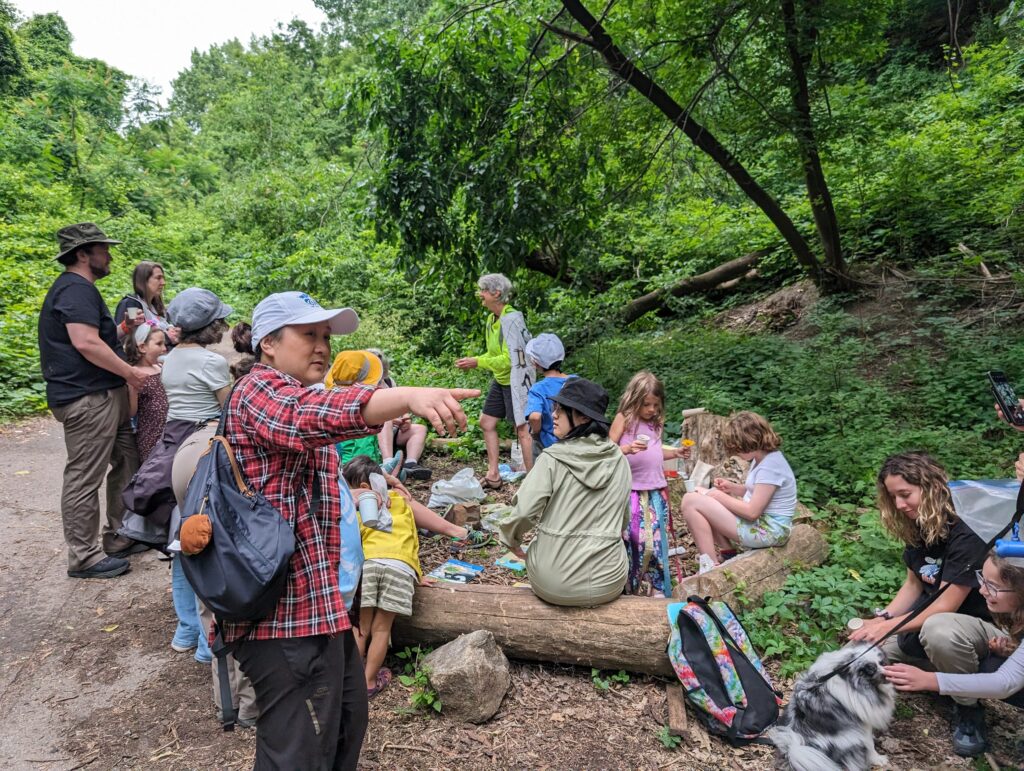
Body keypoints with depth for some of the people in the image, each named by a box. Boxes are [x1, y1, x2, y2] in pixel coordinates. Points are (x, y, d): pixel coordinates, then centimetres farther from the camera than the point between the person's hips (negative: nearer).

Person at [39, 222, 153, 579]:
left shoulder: (77, 288, 21)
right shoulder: (76, 288, -14)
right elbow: (85, 342, -25)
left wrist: (124, 329, 16)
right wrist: (131, 372, -18)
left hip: (104, 395, 11)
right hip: (88, 398, -11)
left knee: (126, 463, 16)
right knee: (84, 479, -2)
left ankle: (119, 538, 27)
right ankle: (84, 557, 8)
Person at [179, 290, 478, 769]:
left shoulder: (297, 400, 20)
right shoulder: (259, 389, -14)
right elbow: (319, 414, -38)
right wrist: (410, 396, -54)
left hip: (314, 603, 11)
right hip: (286, 611, -11)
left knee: (346, 719, 24)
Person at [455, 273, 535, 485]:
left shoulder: (512, 319, -20)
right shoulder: (492, 319, 8)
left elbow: (509, 359, -22)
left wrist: (478, 362, -17)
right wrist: (474, 361, 1)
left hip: (516, 380, -10)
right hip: (500, 380, 10)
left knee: (522, 430, -5)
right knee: (487, 423, 14)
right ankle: (493, 476, 24)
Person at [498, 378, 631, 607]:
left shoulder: (552, 459, -13)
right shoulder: (619, 460, -2)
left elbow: (524, 512, -20)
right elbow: (624, 519, 9)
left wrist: (511, 540, 1)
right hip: (609, 583, 2)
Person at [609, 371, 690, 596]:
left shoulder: (656, 422, 10)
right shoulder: (624, 418, -6)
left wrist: (675, 452, 6)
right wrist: (627, 449, -28)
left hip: (656, 491, 5)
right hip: (631, 490, -5)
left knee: (655, 539, 6)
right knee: (631, 539, 0)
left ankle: (656, 588, 17)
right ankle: (629, 586, 14)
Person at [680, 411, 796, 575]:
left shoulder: (770, 466, -23)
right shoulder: (761, 457, 7)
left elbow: (751, 512, -24)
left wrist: (717, 496, -13)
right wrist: (731, 487, 3)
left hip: (767, 530, -10)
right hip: (759, 520, 10)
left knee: (691, 501, -15)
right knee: (700, 496, 13)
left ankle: (710, 566, -10)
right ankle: (728, 556, 11)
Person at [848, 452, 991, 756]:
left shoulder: (965, 538, -27)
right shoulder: (917, 531, -3)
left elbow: (947, 605, -27)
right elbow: (913, 584, 5)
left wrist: (889, 626, -25)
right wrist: (882, 618, -10)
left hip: (981, 625, -7)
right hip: (932, 618, 7)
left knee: (938, 629, -41)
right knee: (867, 646, -2)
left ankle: (968, 710, -13)